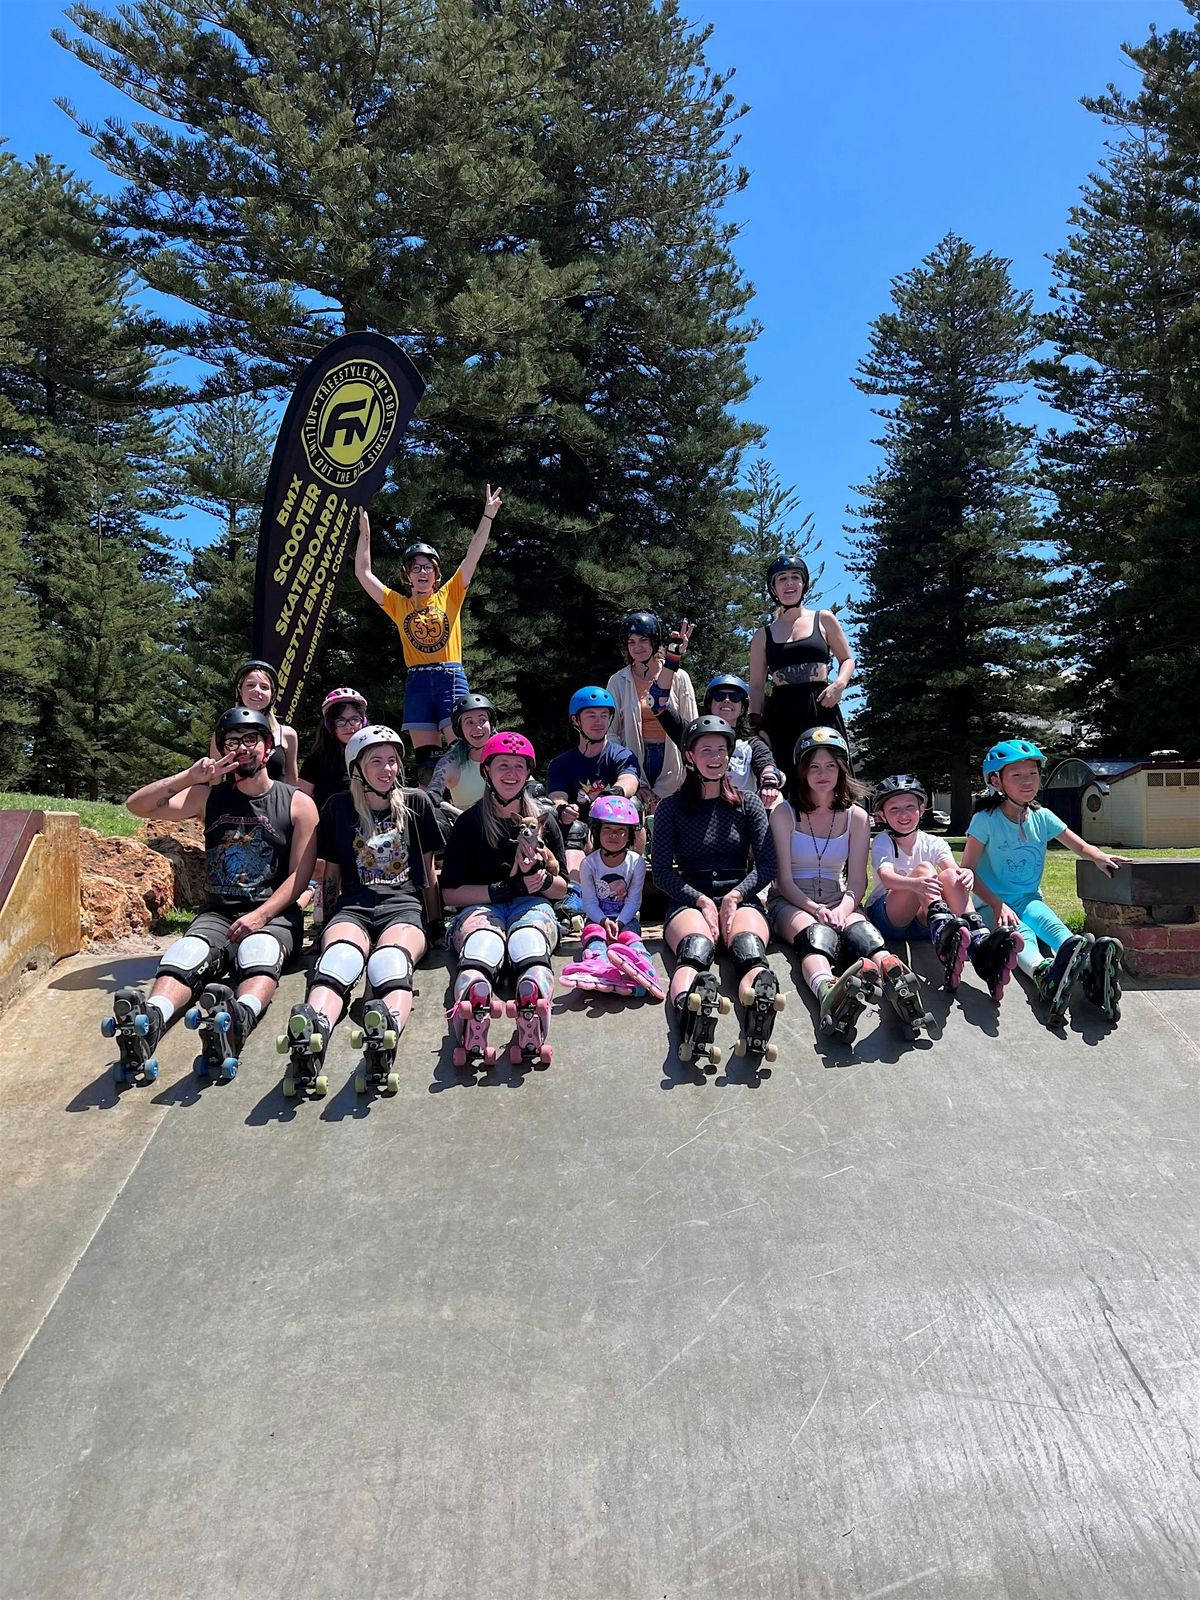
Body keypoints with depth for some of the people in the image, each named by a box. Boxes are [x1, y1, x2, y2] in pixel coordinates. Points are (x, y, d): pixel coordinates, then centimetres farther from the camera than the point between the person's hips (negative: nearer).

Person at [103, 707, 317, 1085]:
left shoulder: (297, 804, 7)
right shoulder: (209, 796, 13)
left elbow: (299, 875, -2)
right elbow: (137, 806, 4)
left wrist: (260, 915, -17)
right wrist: (189, 777, -9)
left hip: (274, 914, -2)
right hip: (217, 912, 2)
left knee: (258, 951, -38)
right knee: (186, 954, -32)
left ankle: (238, 1021, -68)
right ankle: (147, 1023, -60)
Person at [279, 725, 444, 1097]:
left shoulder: (416, 802, 18)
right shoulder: (338, 806, 18)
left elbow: (428, 870, 22)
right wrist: (328, 918, 15)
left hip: (403, 905, -1)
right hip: (352, 906, 1)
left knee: (391, 959, -39)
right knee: (340, 955, -38)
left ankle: (385, 1036, -71)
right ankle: (311, 1038, -69)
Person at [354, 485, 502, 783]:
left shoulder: (449, 596, 9)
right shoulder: (398, 604, 12)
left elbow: (472, 557, 3)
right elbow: (363, 573, 11)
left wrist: (488, 516, -3)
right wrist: (364, 533, 7)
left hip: (451, 678, -2)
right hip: (417, 682, 2)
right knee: (425, 758, 3)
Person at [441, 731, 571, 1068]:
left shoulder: (544, 822, 18)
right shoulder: (469, 823, 11)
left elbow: (561, 888, 18)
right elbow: (451, 893, 5)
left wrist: (539, 876, -6)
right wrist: (506, 888, -8)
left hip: (532, 906, 1)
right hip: (481, 906, -1)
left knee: (527, 940, -39)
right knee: (482, 944, -41)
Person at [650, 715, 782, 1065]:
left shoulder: (749, 804, 19)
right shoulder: (671, 808, 14)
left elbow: (766, 865, 9)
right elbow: (662, 872, 5)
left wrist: (734, 896, -9)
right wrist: (701, 901, -11)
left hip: (740, 897, 1)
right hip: (688, 900, -1)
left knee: (750, 948, -36)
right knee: (695, 949, -38)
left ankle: (760, 1009, -68)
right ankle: (691, 1007, -71)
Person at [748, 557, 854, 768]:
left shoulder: (823, 620, 13)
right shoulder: (763, 636, 14)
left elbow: (847, 660, 18)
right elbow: (757, 686, 13)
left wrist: (839, 684, -3)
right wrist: (756, 721, -1)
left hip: (821, 711, 0)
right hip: (780, 715, 1)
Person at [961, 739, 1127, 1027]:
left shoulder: (1042, 818, 5)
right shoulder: (986, 820, -9)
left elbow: (1081, 846, 13)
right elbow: (968, 870, -11)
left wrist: (1100, 857, -11)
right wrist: (997, 904, -22)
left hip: (1029, 900, 4)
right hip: (993, 903, -4)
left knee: (1051, 924, -32)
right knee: (1021, 934, -37)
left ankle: (1090, 968, -62)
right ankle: (1043, 972, -70)